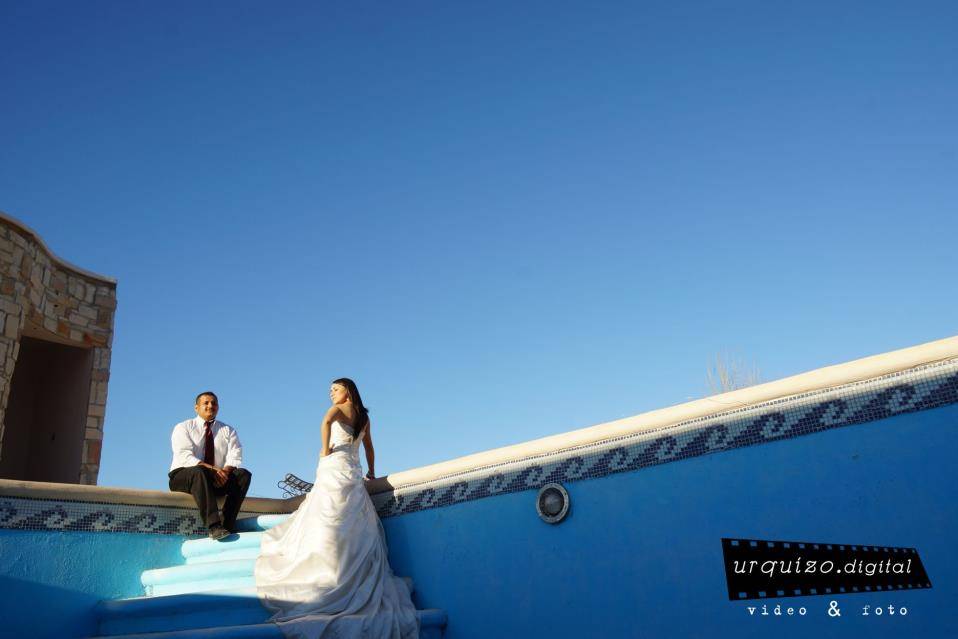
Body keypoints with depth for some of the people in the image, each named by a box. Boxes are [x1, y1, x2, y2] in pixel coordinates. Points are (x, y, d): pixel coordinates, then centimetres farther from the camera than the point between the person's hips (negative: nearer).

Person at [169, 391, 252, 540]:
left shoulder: (228, 431, 14)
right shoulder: (183, 428, 4)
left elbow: (235, 457, 0)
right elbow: (185, 457, -13)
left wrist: (226, 471, -24)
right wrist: (211, 469, -27)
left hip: (217, 479, 4)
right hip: (183, 476, -4)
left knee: (244, 474, -22)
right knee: (199, 472, -38)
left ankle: (227, 525, -33)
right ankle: (214, 527, -49)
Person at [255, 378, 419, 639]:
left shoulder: (338, 409, 3)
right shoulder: (364, 417, 22)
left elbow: (326, 422, -20)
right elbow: (369, 448, 31)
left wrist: (325, 449, -10)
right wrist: (371, 473, 39)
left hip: (335, 467, -6)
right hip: (353, 472, 6)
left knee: (328, 526, -9)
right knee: (356, 531, 3)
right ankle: (369, 593, -4)